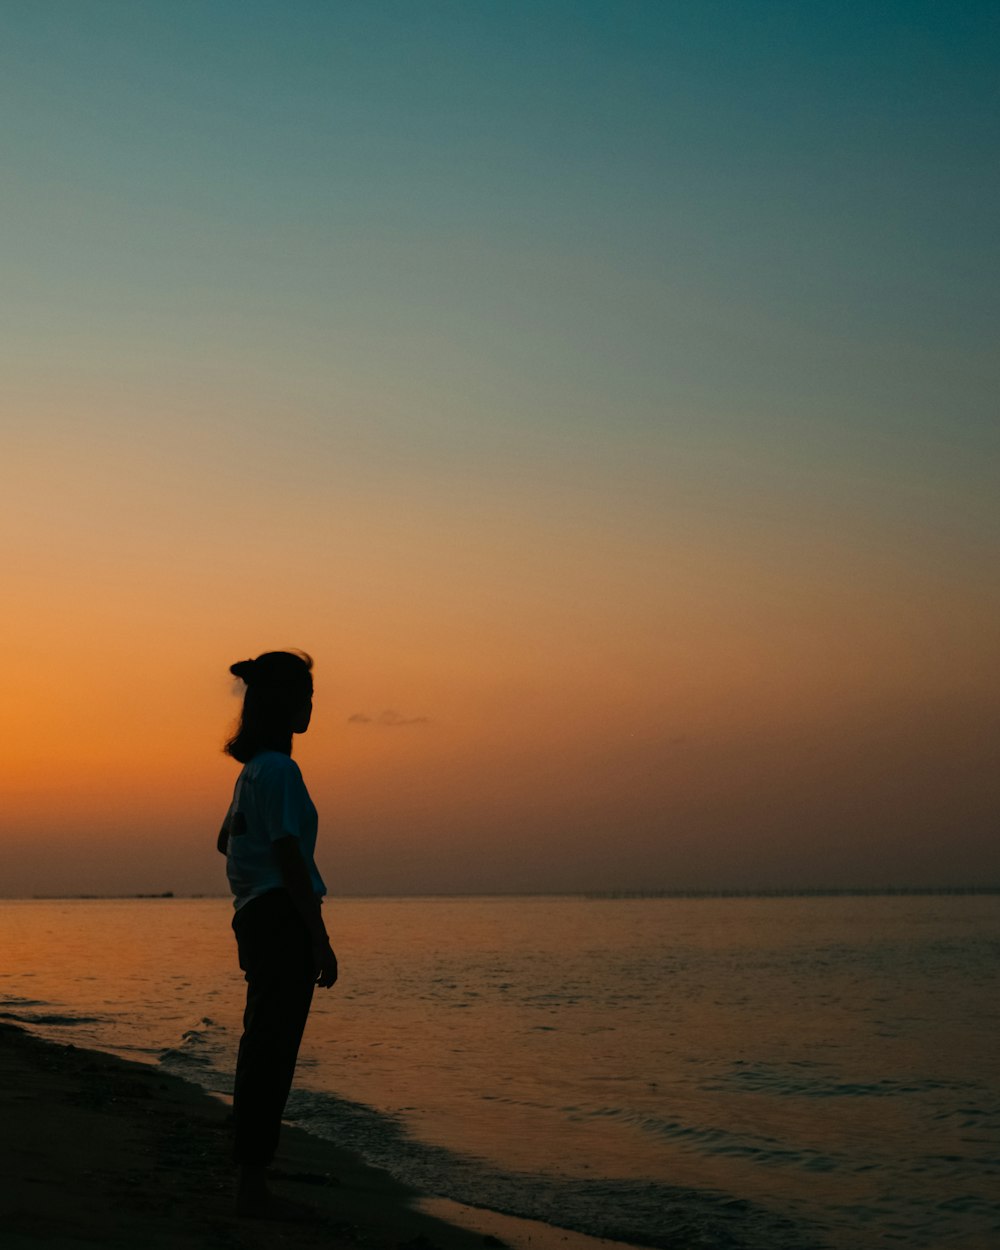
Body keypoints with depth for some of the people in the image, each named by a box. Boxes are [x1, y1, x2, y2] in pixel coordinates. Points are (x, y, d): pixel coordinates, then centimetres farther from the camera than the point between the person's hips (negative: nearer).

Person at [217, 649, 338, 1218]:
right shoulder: (279, 769, -14)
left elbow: (228, 841, 29)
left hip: (256, 917, 10)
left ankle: (250, 1181, 21)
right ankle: (254, 1182, -1)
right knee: (273, 1052, -6)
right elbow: (290, 859, -19)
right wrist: (321, 942, -17)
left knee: (263, 1050, 14)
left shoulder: (254, 769, 17)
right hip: (284, 920, -10)